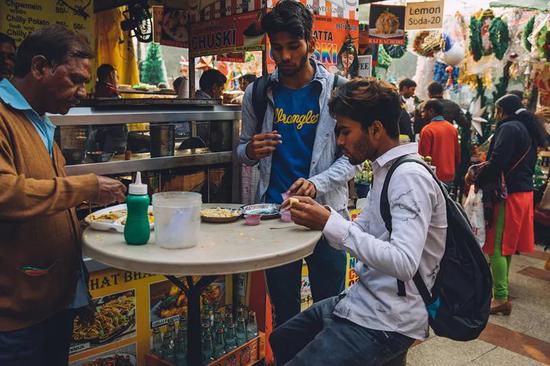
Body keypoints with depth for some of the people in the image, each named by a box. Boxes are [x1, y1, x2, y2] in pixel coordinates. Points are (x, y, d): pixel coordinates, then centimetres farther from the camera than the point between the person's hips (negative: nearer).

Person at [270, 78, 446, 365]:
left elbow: (404, 263, -31)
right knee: (280, 341, 22)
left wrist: (330, 223, -30)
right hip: (362, 299, 10)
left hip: (386, 324, -10)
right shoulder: (384, 170, 9)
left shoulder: (410, 178, -22)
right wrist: (320, 215, -5)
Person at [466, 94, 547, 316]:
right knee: (508, 244, 18)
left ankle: (501, 298, -1)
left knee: (497, 246, -4)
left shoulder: (509, 128, -14)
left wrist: (475, 176, -8)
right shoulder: (529, 129, 16)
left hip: (508, 194, -10)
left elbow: (496, 164, -23)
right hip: (525, 191, 10)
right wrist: (480, 171, 13)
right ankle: (501, 287, 31)